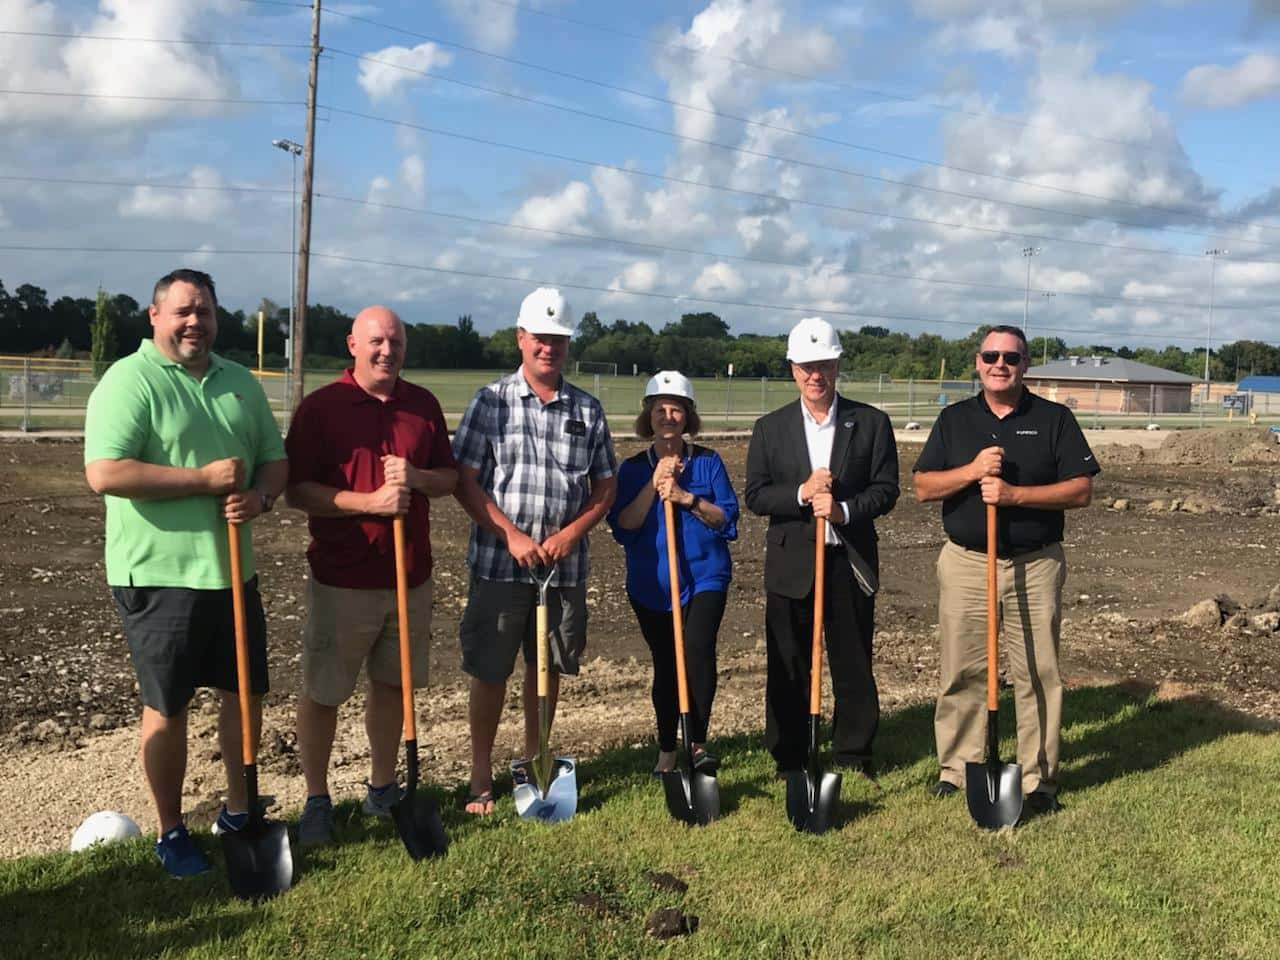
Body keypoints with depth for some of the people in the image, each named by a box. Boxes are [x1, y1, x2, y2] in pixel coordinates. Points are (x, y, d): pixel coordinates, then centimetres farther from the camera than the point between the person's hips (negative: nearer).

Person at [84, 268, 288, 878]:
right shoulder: (130, 381, -11)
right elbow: (104, 474, -22)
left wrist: (259, 495, -10)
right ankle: (171, 833, 22)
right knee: (167, 708, 5)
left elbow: (275, 457, 13)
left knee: (246, 691, 15)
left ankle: (237, 811, 34)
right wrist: (206, 477, -21)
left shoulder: (240, 382, 10)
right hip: (160, 575, -6)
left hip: (232, 570, 7)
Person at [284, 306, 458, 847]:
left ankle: (382, 788, 30)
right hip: (342, 578, -4)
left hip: (410, 575, 4)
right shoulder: (320, 407, -6)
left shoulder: (424, 405, 7)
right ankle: (317, 800, 18)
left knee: (391, 683, 14)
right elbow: (297, 491, -10)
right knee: (323, 692, 3)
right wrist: (370, 502, -21)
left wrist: (416, 478, -11)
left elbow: (450, 478, 11)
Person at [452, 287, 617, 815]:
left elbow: (605, 487, 9)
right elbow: (465, 481, -5)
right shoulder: (491, 401, -2)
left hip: (564, 566, 3)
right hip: (499, 563, -3)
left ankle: (534, 762, 31)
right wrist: (512, 535, -13)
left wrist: (570, 534, -7)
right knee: (489, 671, 4)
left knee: (548, 668, 13)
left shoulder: (588, 410, 6)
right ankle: (481, 774, 18)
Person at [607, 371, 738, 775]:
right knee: (665, 663, 10)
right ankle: (666, 749, 25)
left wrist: (687, 498, -16)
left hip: (704, 576, -1)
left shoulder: (708, 462, 2)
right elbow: (622, 526, -5)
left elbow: (727, 518, -3)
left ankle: (698, 742, -13)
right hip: (651, 584, 2)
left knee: (698, 646, -24)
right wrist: (653, 486, -15)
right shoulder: (633, 469, 4)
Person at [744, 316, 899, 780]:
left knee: (854, 666, 8)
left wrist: (844, 510, -18)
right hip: (790, 564, 0)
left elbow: (886, 490, -2)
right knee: (788, 667, 6)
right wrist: (801, 493, -17)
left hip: (850, 562, 0)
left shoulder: (871, 423, 3)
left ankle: (855, 755, 21)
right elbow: (755, 496, -1)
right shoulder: (770, 428, 5)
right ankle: (788, 760, 17)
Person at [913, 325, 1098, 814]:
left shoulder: (1053, 419, 3)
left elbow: (1081, 489, -4)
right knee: (962, 674, 5)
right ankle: (956, 768, 17)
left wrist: (1014, 493, -16)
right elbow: (922, 486, 2)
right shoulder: (954, 419, 8)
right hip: (965, 563, 1)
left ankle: (1038, 778, 11)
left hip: (1035, 566, -1)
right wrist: (973, 470, -14)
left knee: (1038, 674, 2)